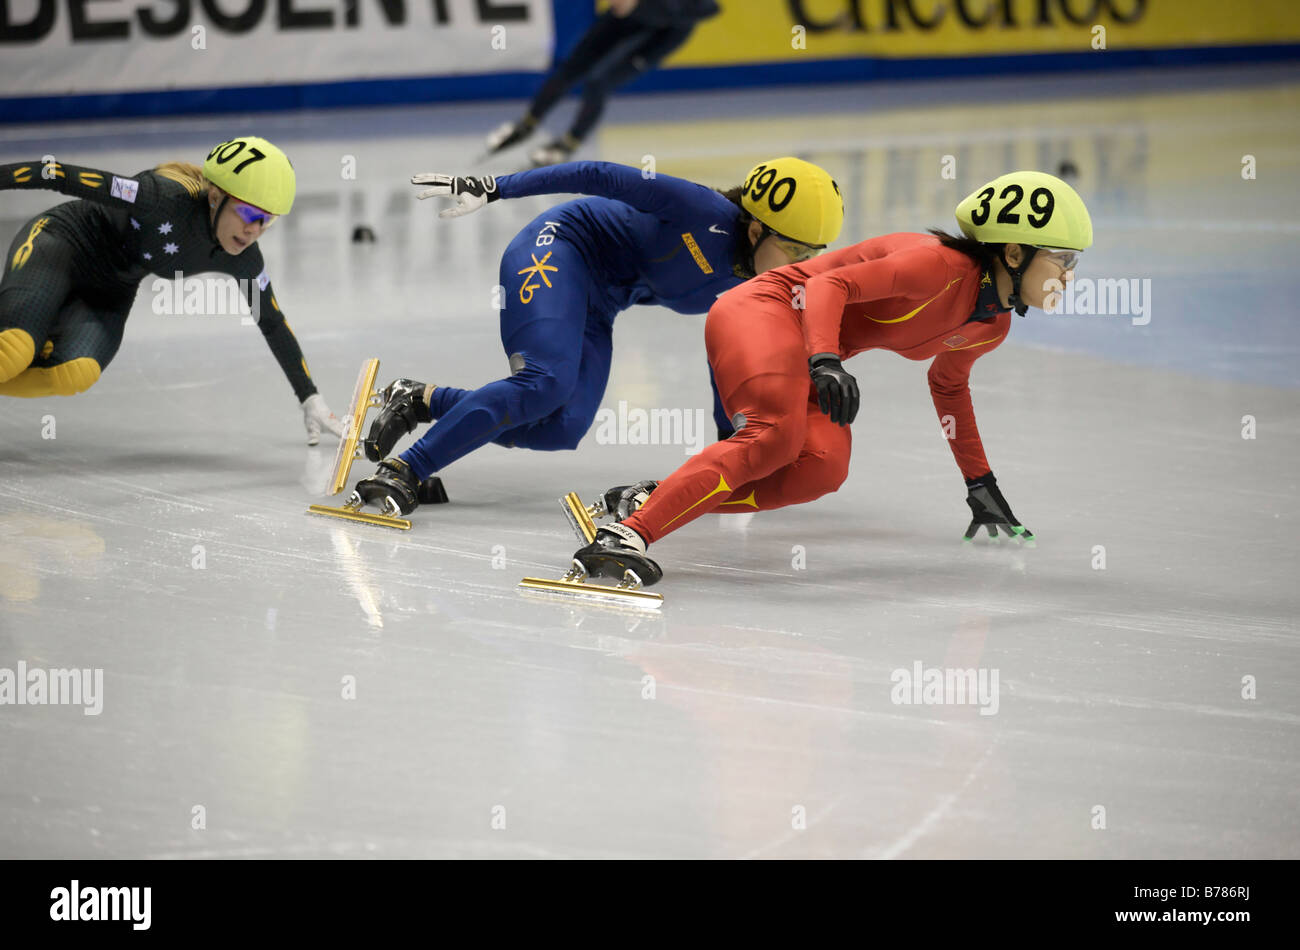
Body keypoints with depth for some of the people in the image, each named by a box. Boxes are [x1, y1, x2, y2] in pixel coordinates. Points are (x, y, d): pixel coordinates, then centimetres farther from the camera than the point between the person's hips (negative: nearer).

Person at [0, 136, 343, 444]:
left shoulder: (243, 259, -10)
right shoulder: (169, 199, -31)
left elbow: (273, 324, 5)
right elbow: (64, 177, -28)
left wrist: (310, 399, 7)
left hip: (108, 295, 6)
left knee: (77, 374, -28)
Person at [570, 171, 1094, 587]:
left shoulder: (992, 327, 8)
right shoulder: (942, 264, -21)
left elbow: (948, 384, 28)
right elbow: (830, 283, -25)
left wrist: (981, 483, 32)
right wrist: (825, 362, -42)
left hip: (813, 350, 8)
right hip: (763, 309, -8)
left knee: (821, 469, -21)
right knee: (777, 435, -35)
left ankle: (650, 498, -19)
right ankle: (629, 532, -42)